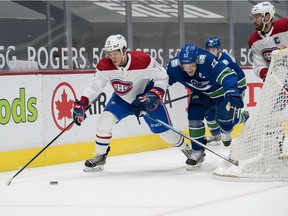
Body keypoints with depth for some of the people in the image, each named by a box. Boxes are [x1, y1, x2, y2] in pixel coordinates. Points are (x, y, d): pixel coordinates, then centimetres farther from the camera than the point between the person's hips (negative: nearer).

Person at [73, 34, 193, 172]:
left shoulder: (143, 60, -32)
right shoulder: (104, 66, -23)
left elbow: (162, 76, -19)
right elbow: (95, 86, -14)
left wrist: (156, 94, -31)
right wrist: (81, 104, -24)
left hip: (146, 95, -3)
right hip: (122, 99, 3)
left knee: (164, 130, 1)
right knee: (105, 121, -17)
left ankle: (185, 149, 30)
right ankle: (100, 157, 0)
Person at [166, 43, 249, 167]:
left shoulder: (207, 60, -41)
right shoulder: (174, 66, -27)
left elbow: (227, 75, -47)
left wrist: (232, 91, -63)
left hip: (221, 91, -4)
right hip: (201, 93, 4)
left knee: (225, 124, -1)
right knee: (194, 115, -17)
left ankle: (241, 117, 35)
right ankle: (198, 151, -3)